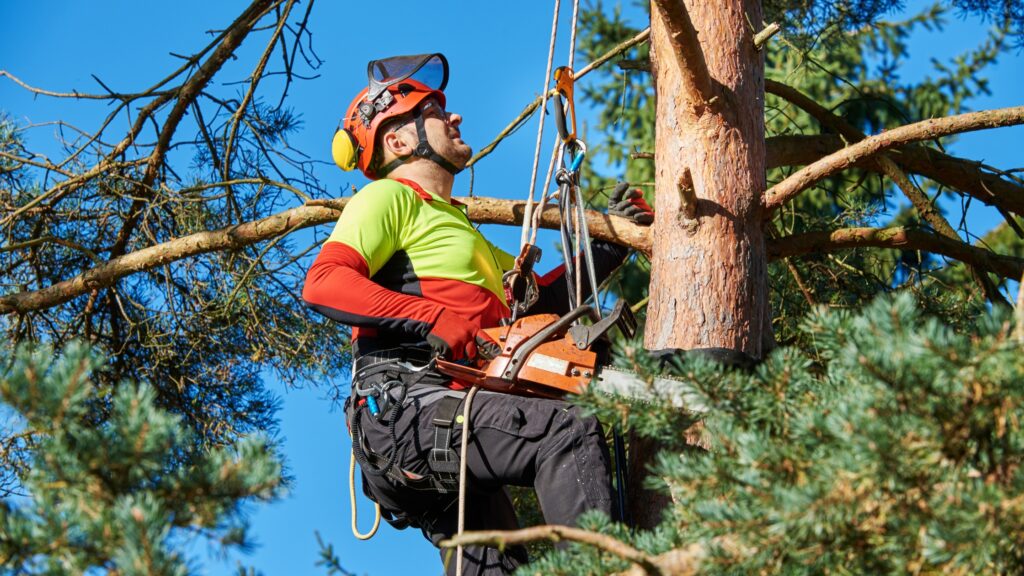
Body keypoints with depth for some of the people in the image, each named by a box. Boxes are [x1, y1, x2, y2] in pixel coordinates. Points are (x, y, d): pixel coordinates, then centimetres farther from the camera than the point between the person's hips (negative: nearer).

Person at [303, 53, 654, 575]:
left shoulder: (456, 226, 36)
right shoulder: (390, 198, 7)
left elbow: (538, 298, 33)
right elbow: (323, 284, -11)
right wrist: (434, 321, -19)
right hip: (404, 404, -10)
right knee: (570, 432, -25)